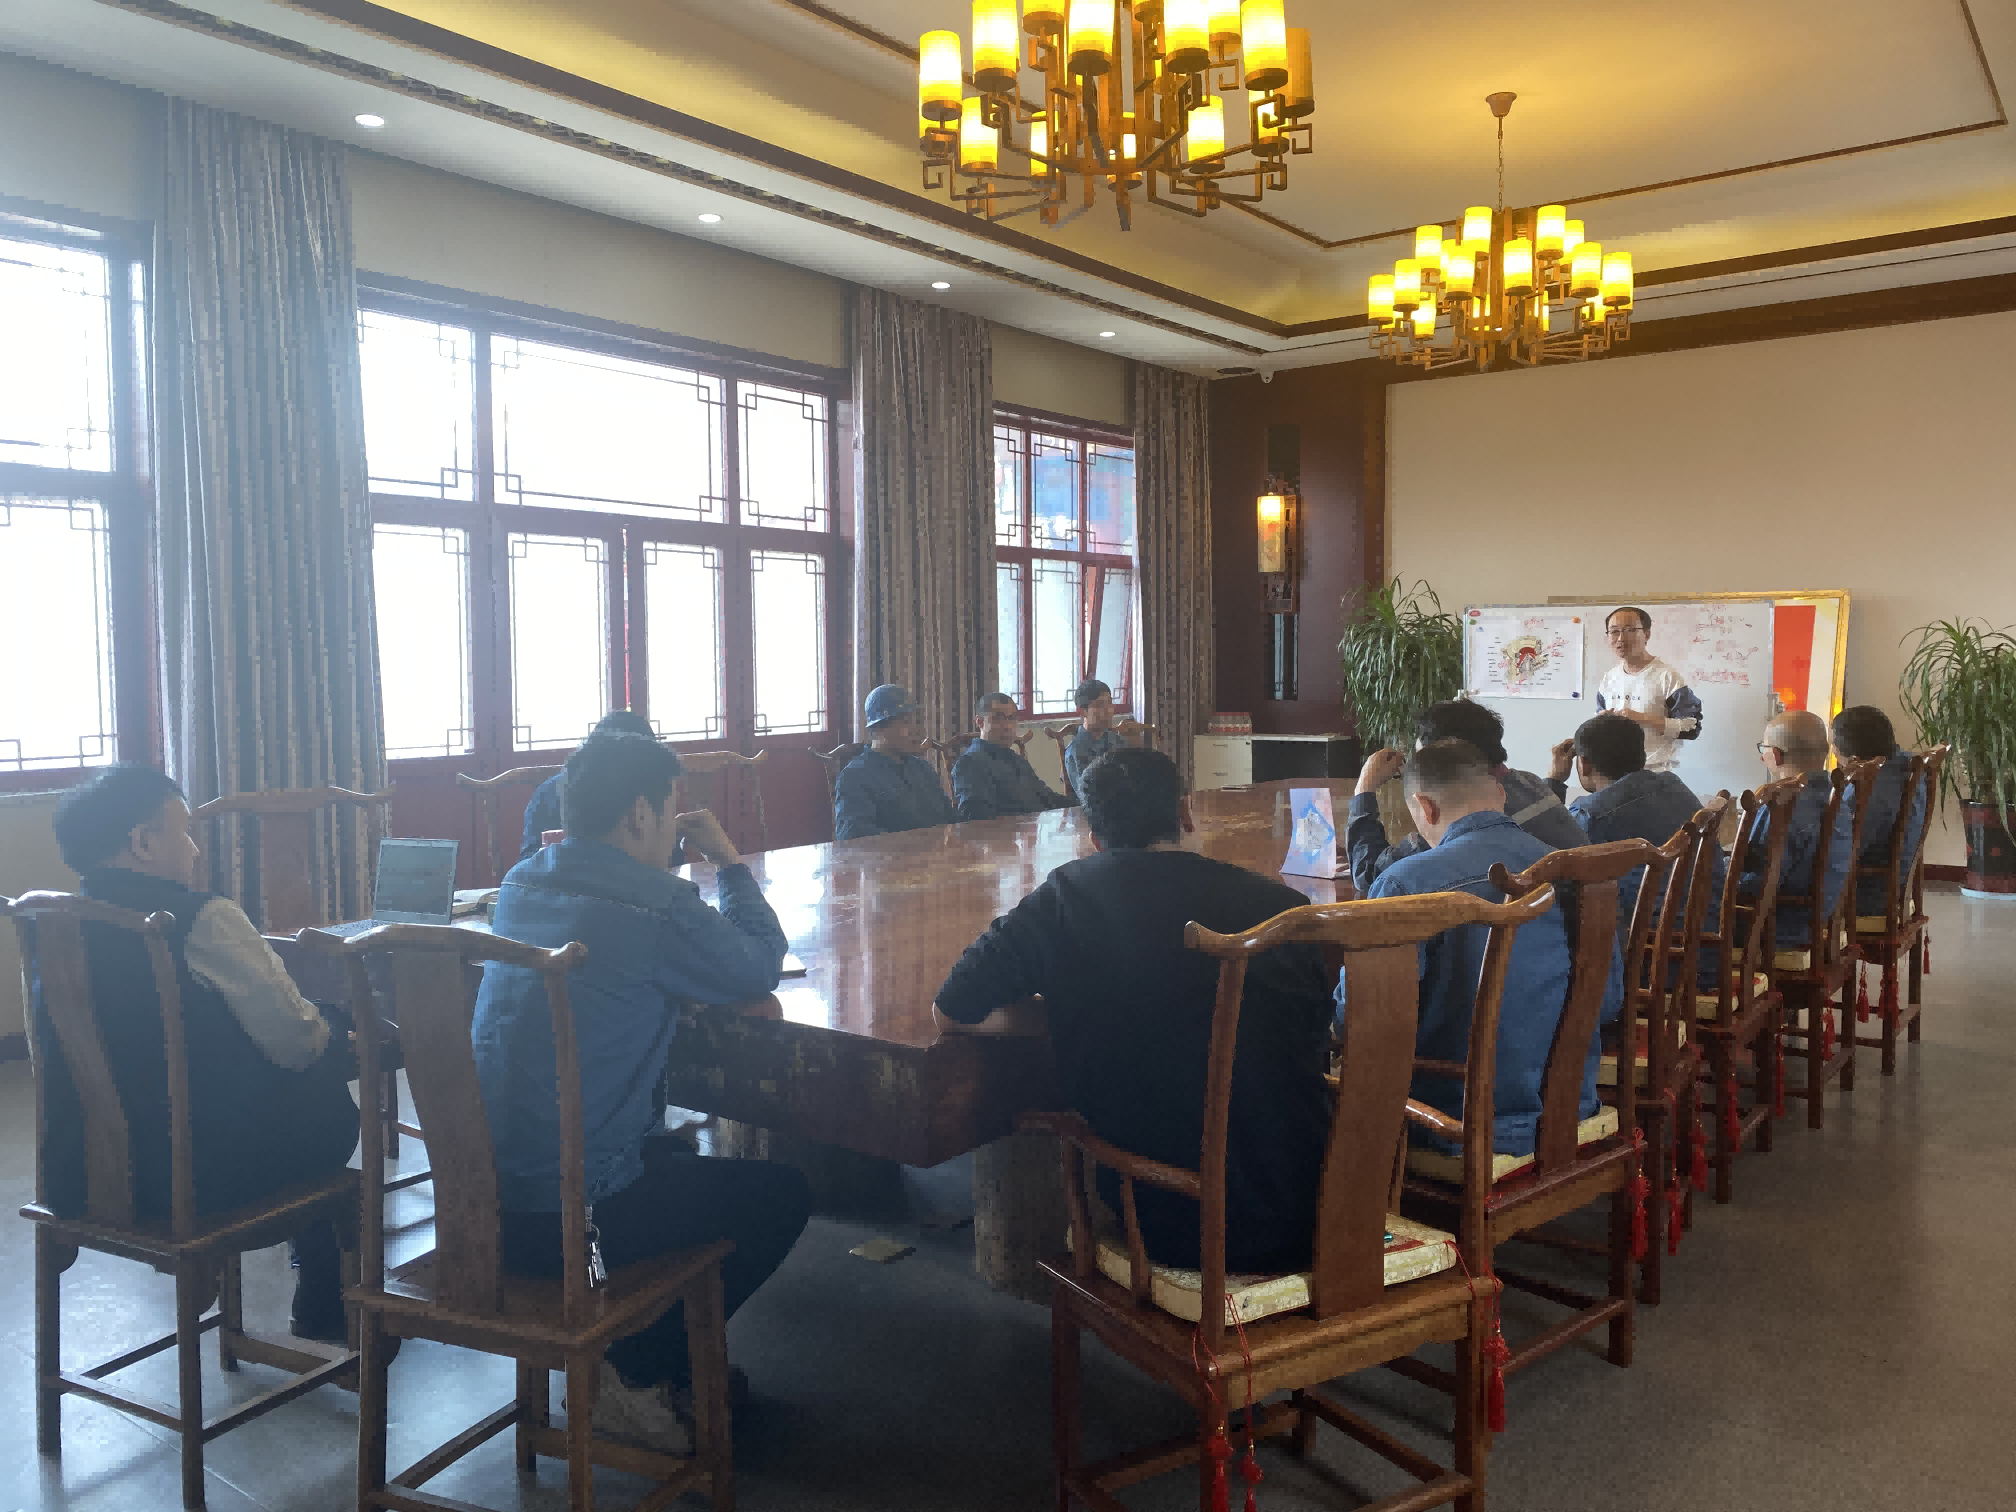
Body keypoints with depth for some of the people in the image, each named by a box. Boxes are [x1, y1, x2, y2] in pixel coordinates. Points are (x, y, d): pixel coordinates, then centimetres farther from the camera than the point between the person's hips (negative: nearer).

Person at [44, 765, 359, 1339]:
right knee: (329, 1108, 19)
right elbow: (298, 1044, -16)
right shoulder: (202, 920, -19)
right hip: (192, 1178, -7)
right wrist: (342, 1039, 8)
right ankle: (324, 1308, 33)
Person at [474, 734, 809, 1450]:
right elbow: (759, 966, -3)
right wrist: (729, 861, 8)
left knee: (673, 1155, 32)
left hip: (483, 1194, 9)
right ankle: (632, 1376, 13)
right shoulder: (656, 909, -20)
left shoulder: (518, 884, 6)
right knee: (780, 1194, 10)